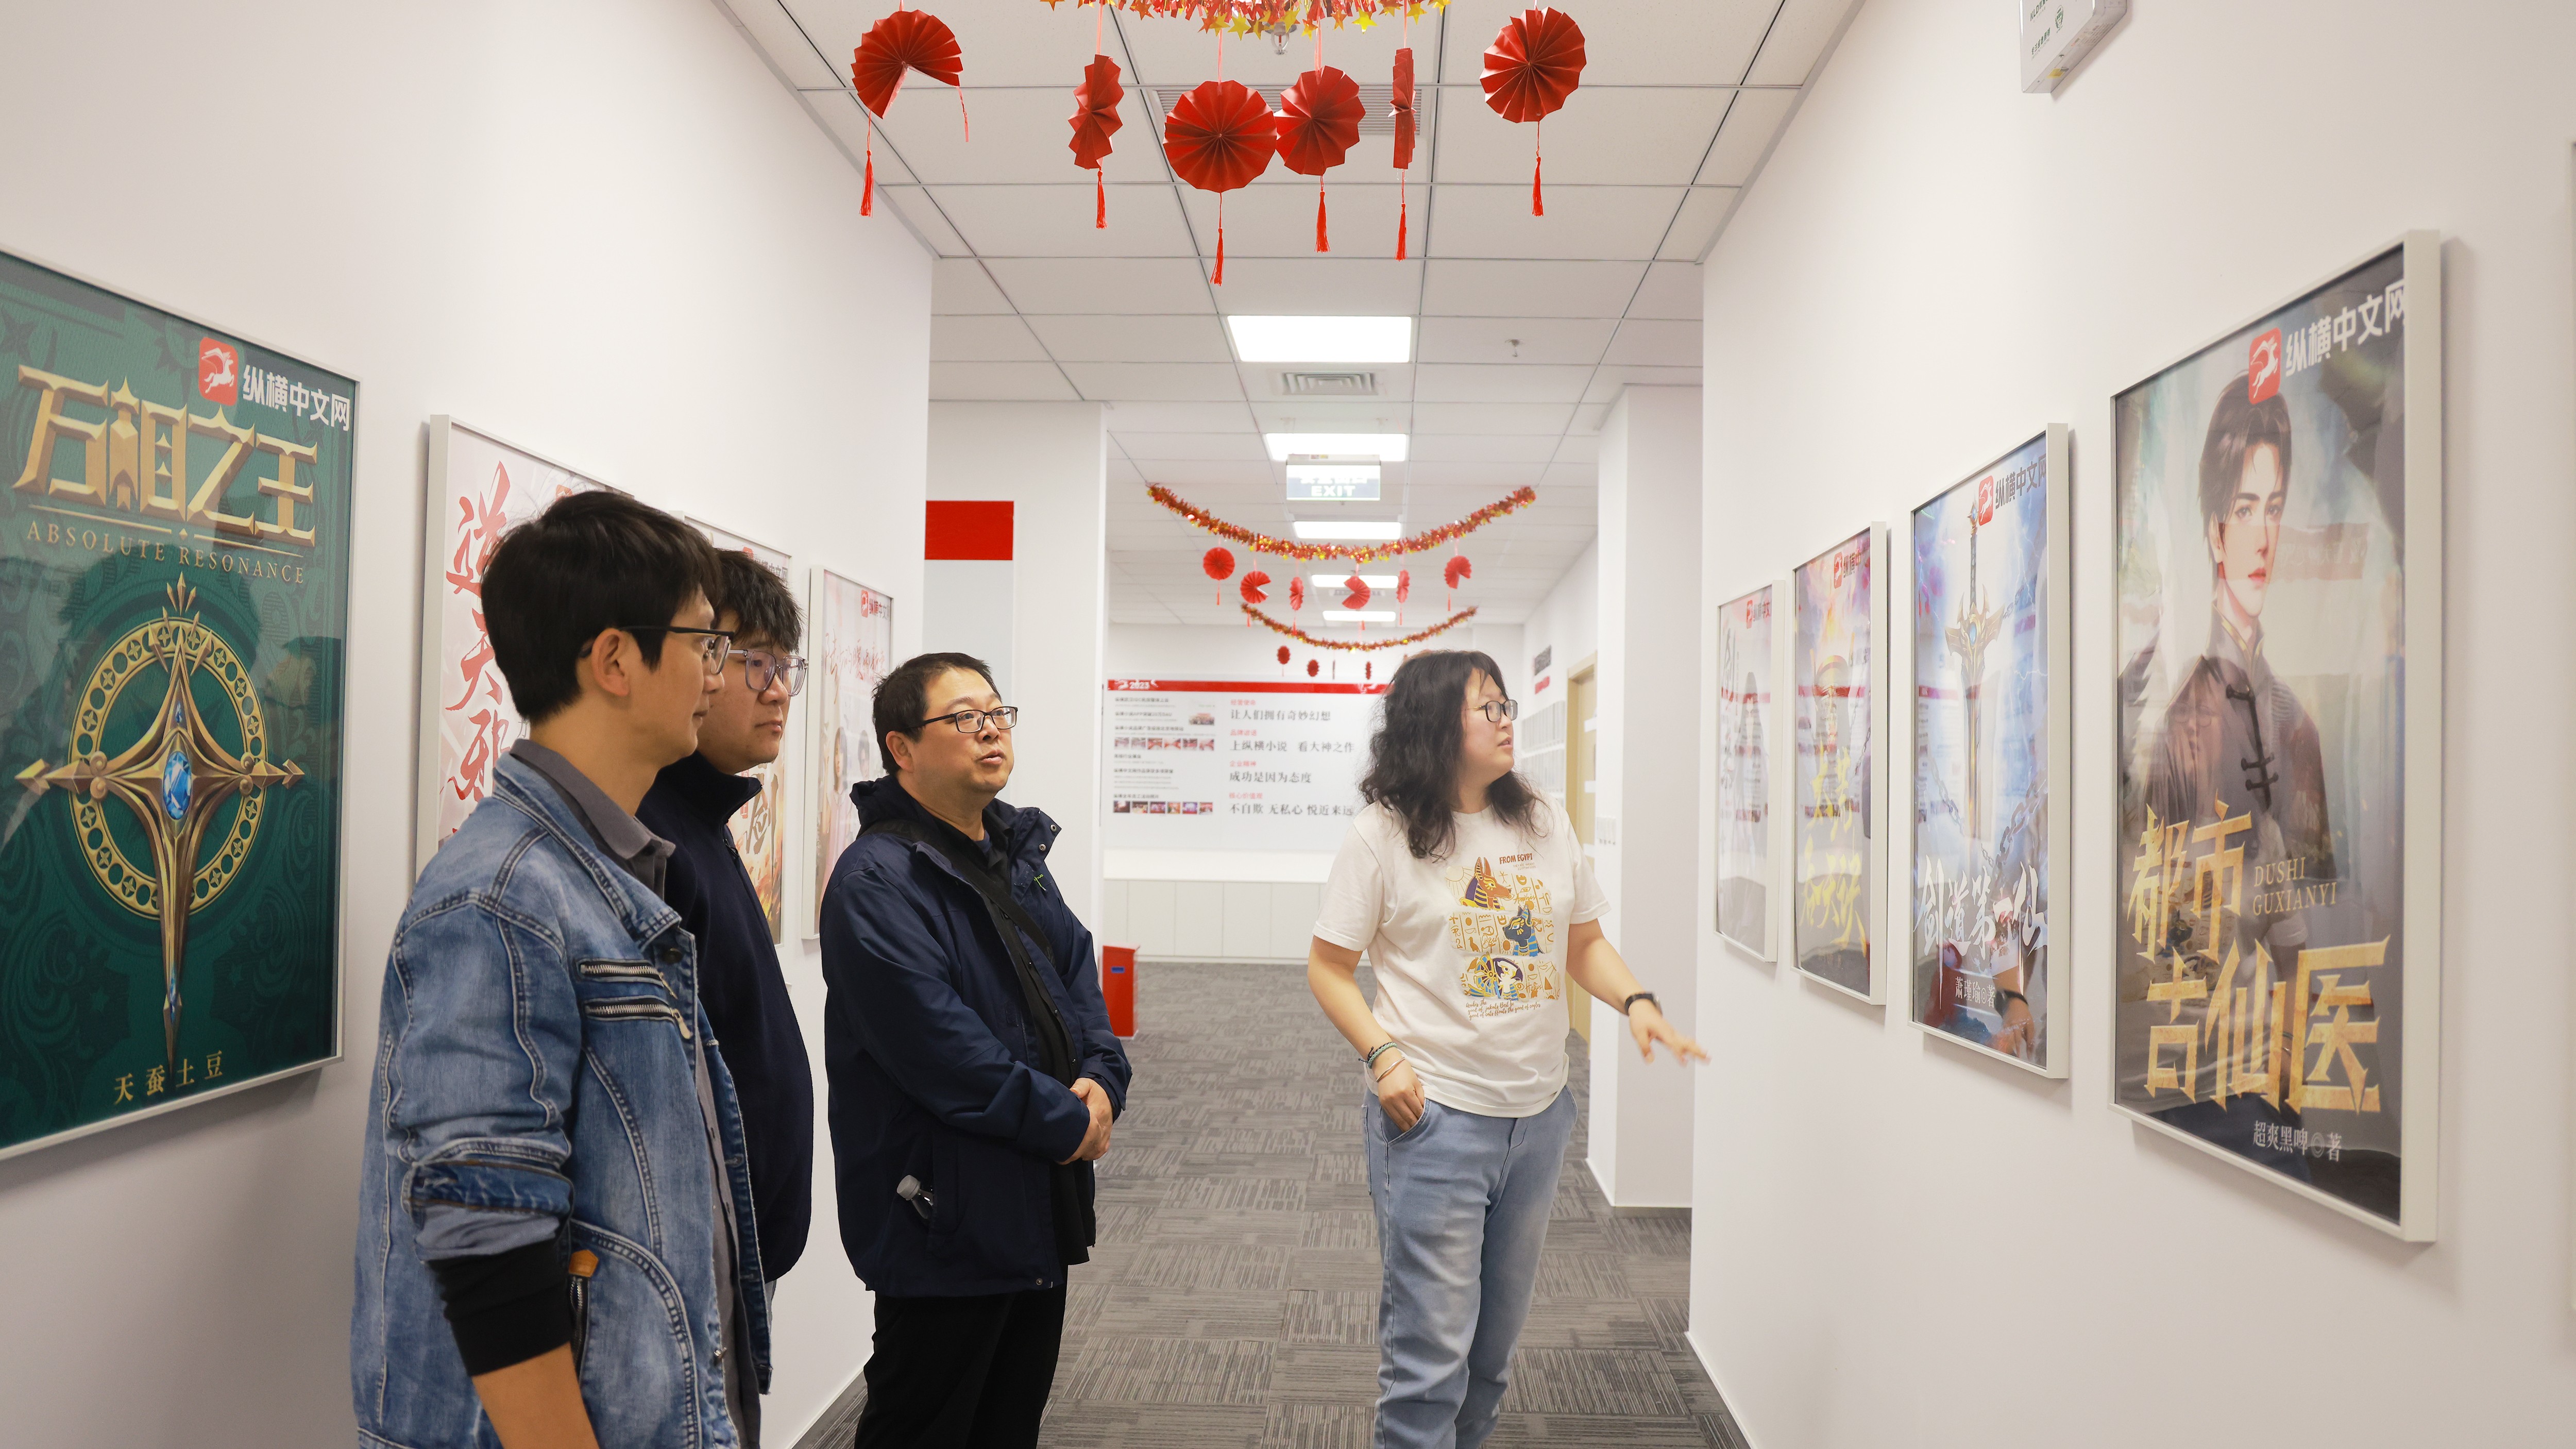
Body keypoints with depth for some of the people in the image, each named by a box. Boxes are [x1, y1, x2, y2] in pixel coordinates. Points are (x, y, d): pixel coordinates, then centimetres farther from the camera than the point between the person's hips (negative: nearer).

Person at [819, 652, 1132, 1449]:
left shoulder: (1017, 854, 12)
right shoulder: (877, 880, -18)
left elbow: (1076, 972, 14)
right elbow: (940, 1048, -25)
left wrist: (1102, 1079, -6)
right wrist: (1066, 1121, -17)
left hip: (1041, 1205, 9)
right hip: (946, 1224, -9)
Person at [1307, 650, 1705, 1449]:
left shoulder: (1544, 822, 7)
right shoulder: (1383, 834, -7)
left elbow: (1585, 942, 14)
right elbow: (1329, 967, -3)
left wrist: (1638, 1002, -4)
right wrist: (1383, 1054, -16)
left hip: (1539, 1115, 5)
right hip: (1435, 1116, -5)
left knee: (1497, 1339, 17)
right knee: (1432, 1349, -3)